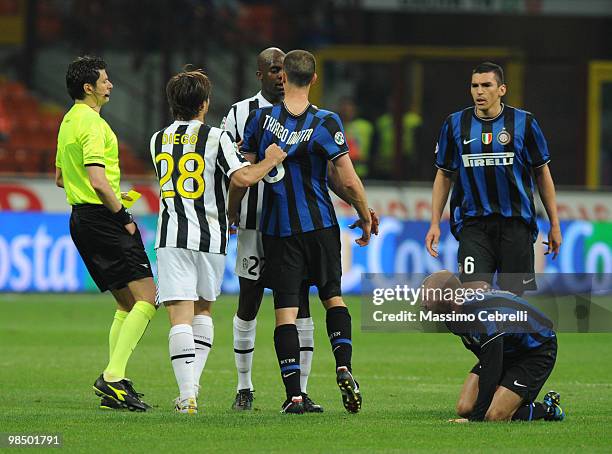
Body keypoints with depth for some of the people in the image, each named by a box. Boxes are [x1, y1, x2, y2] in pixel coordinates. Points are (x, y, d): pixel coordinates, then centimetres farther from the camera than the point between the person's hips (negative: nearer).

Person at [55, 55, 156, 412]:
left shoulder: (69, 122, 17)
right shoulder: (92, 124, -14)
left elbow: (60, 177, 28)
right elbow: (98, 180, -24)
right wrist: (123, 217, -14)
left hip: (81, 218, 10)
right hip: (102, 218, -10)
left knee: (127, 304, 14)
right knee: (147, 296, -12)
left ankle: (115, 384, 9)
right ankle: (114, 376, -20)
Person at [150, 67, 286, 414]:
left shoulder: (159, 140, 11)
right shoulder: (216, 138, -4)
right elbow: (242, 178, -17)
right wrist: (269, 161, 1)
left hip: (172, 237, 1)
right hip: (210, 237, -1)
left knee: (181, 316, -6)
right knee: (203, 309, 19)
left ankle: (187, 395, -18)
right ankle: (193, 384, 12)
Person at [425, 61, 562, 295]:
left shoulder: (523, 122, 1)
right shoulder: (455, 124, 5)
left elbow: (542, 172, 8)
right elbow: (444, 175, 13)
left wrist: (554, 225, 7)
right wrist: (435, 224, 6)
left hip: (516, 223, -1)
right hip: (473, 222, 1)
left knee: (517, 295, 0)